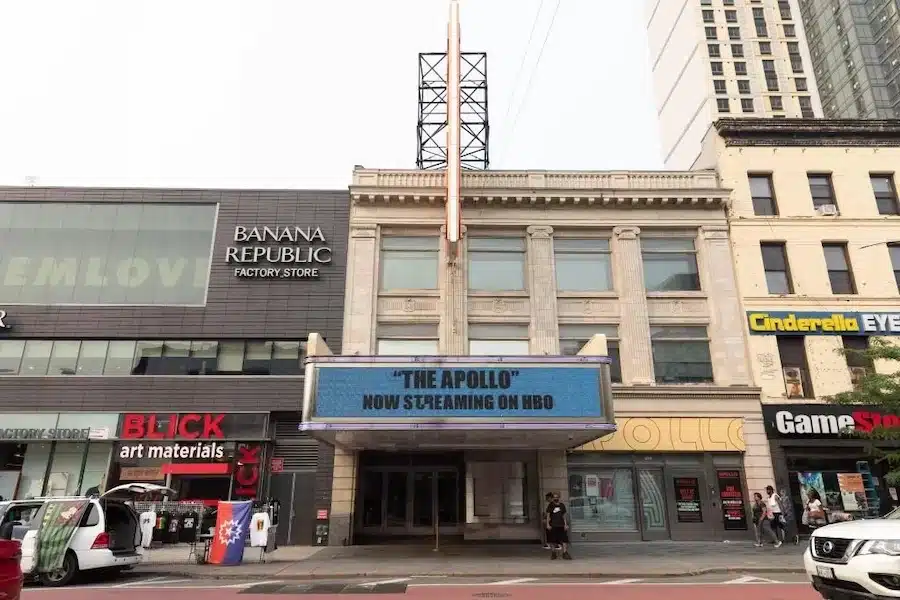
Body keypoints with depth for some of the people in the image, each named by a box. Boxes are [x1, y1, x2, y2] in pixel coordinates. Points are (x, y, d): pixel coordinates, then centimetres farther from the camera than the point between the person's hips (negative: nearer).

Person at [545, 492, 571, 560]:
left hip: (561, 525, 2)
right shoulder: (550, 505, 1)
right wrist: (548, 524, -8)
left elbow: (564, 516, 12)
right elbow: (548, 516, 0)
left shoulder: (562, 505, 9)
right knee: (552, 540, 3)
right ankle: (553, 553, 16)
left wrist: (565, 524, 5)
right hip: (553, 526, -2)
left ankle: (565, 553, -3)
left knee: (564, 539, -6)